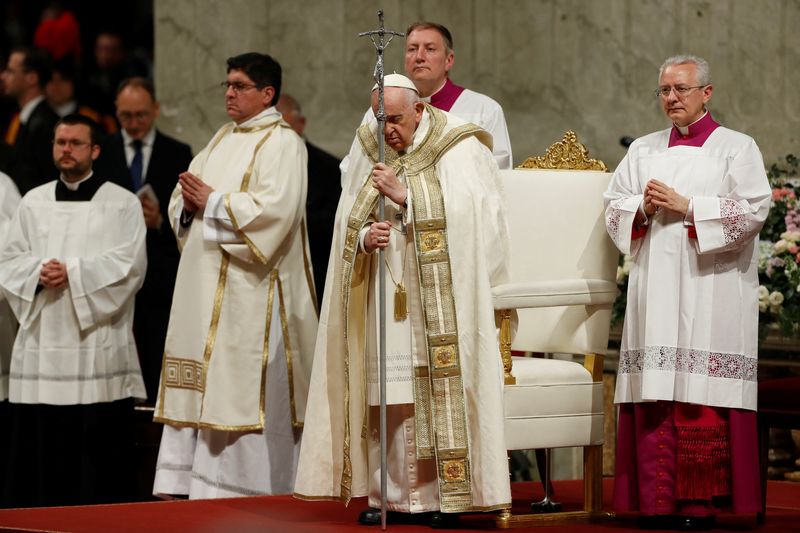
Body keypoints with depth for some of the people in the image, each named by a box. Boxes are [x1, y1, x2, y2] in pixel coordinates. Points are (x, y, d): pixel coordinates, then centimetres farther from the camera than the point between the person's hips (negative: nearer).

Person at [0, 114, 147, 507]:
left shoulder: (122, 204, 5)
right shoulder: (34, 203, 16)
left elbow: (129, 264, -7)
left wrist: (72, 273, -15)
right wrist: (37, 273, -10)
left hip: (97, 346, -3)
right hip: (41, 345, 3)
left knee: (100, 456, -6)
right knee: (38, 452, 1)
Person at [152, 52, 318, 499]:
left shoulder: (282, 143, -7)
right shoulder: (224, 140, 19)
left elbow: (274, 210, -21)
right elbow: (183, 201, 20)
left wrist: (213, 202, -14)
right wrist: (190, 203, -4)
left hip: (249, 290, -8)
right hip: (207, 286, 9)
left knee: (242, 390, -10)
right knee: (202, 390, 6)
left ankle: (244, 489, -7)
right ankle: (198, 483, 8)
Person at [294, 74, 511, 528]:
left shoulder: (459, 150, -2)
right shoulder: (368, 150, 11)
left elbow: (463, 215, -13)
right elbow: (348, 222, 10)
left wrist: (404, 196, -18)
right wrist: (364, 237, -12)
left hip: (438, 297, -4)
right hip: (383, 299, 4)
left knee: (436, 388, -8)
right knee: (384, 397, 0)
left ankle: (443, 496, -4)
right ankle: (388, 494, 3)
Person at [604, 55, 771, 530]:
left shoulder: (736, 148, 5)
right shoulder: (643, 151, 18)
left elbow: (753, 210, -7)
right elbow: (614, 210, 15)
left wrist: (686, 206, -12)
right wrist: (644, 207, -7)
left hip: (709, 293, -4)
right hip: (656, 291, 4)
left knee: (702, 398, -9)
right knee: (655, 395, -3)